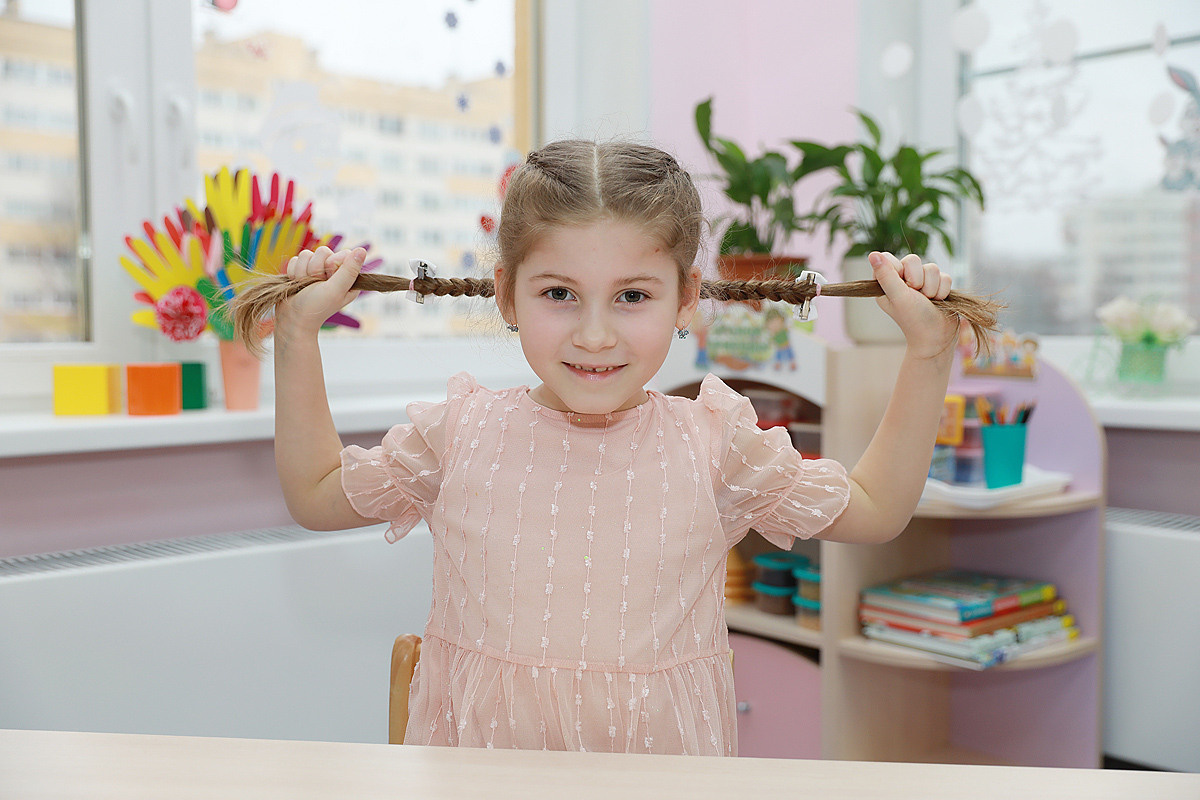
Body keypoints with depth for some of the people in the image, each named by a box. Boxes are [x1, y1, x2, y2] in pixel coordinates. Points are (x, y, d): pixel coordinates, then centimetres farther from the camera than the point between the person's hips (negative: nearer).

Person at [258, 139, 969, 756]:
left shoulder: (711, 444, -5)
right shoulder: (462, 432, -3)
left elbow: (876, 510, 6)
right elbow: (317, 494, 12)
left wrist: (929, 355, -1)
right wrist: (299, 335, 6)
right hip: (476, 759, -2)